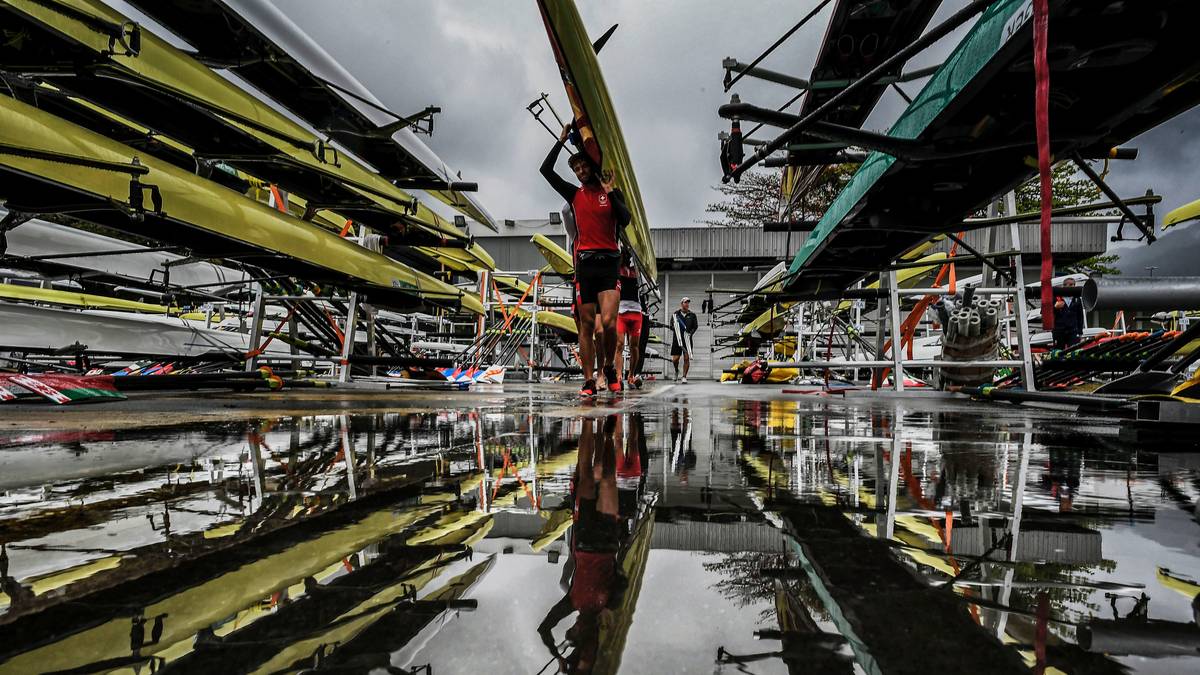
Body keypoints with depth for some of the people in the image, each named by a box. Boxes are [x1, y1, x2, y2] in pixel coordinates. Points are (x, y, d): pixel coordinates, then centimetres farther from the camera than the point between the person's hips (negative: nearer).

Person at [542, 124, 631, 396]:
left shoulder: (613, 193, 11)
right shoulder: (575, 194, 15)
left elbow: (625, 221, -5)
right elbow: (546, 170, 11)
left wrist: (610, 192, -6)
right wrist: (561, 141, 13)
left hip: (609, 262, -2)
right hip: (585, 262, 2)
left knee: (608, 322, -15)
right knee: (586, 325, 0)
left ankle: (609, 367, 10)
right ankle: (588, 381, 3)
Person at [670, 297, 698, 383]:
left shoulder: (692, 315, 10)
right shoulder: (675, 314, 8)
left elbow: (695, 326, 8)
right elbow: (671, 326, 6)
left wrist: (691, 333, -9)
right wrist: (674, 327, -16)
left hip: (687, 339, 0)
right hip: (677, 339, 0)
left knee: (687, 358, -8)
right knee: (675, 358, -1)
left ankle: (684, 377, 1)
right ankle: (676, 371, 30)